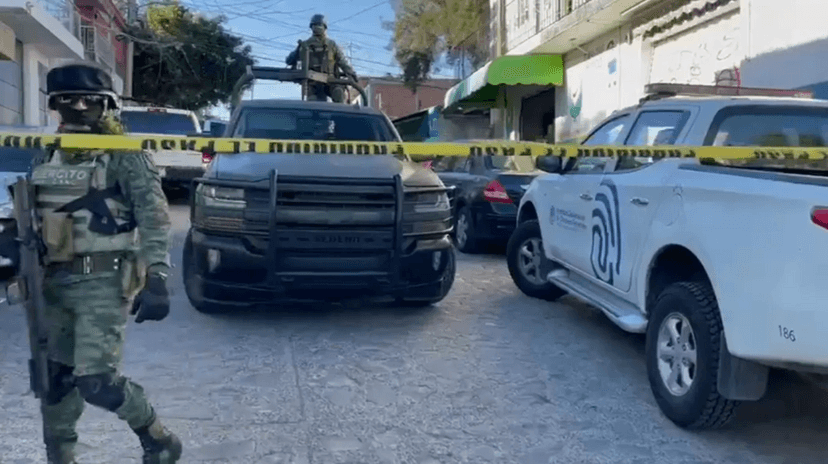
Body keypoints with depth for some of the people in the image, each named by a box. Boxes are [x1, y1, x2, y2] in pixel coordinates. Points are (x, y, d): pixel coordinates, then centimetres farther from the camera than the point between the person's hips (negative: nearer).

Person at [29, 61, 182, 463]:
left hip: (105, 282, -6)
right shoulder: (50, 157, 11)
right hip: (56, 282, 7)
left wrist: (156, 278, -25)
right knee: (54, 379, 12)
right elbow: (36, 217, 18)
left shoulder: (125, 156, -8)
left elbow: (154, 218, -15)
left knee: (95, 379, -9)